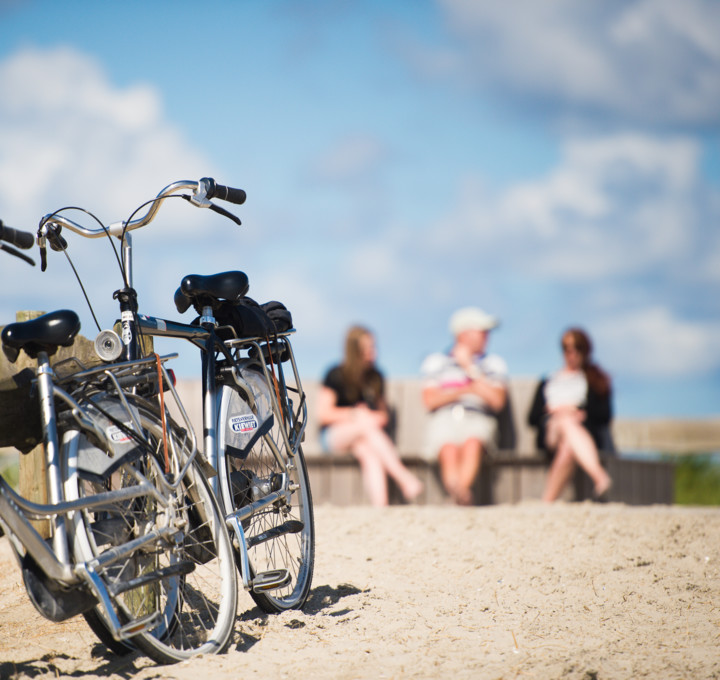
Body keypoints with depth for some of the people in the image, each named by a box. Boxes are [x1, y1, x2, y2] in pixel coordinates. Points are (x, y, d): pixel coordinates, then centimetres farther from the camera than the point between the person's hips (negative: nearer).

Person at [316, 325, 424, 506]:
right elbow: (323, 413, -6)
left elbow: (383, 413, 20)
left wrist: (379, 418, -4)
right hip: (334, 435, -3)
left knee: (370, 454, -34)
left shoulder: (376, 377, 12)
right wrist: (354, 415, -13)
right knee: (366, 425, -36)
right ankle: (404, 478, -44)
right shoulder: (336, 375, -2)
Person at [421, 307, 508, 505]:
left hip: (478, 418, 0)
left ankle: (462, 488, -58)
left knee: (473, 442, -37)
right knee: (449, 449, -36)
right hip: (444, 418, 0)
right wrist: (465, 390, 0)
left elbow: (497, 401, 4)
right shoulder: (436, 361, 19)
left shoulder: (494, 363, 20)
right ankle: (461, 496, -56)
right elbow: (430, 401, 6)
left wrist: (470, 368, 4)